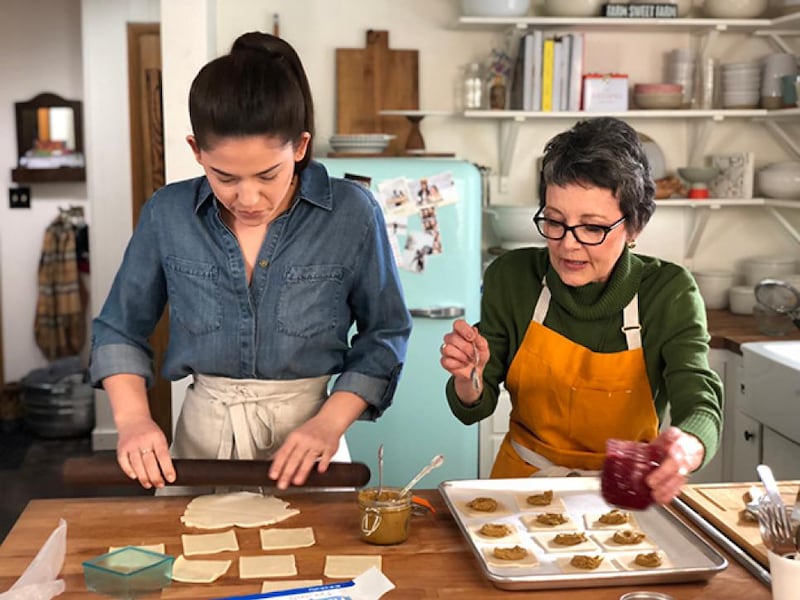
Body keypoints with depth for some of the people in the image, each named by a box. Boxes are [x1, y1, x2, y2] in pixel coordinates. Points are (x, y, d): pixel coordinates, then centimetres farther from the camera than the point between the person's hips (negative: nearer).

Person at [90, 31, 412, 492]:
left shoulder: (352, 215, -12)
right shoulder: (167, 215, -6)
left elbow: (384, 335, -3)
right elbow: (120, 330, 5)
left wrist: (330, 422, -16)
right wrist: (133, 418, -10)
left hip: (304, 440, -1)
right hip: (200, 435, 2)